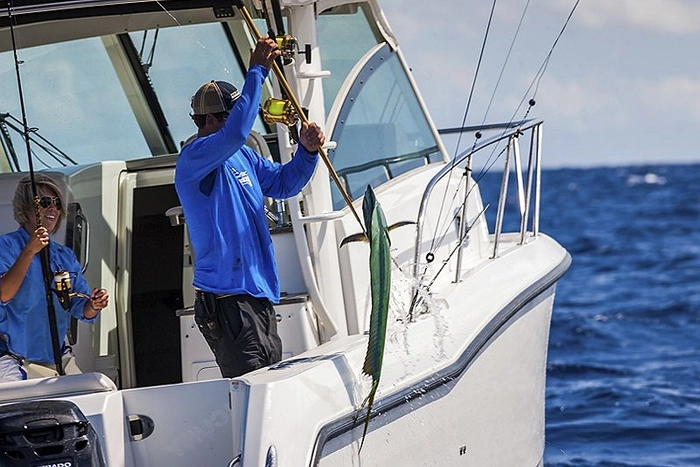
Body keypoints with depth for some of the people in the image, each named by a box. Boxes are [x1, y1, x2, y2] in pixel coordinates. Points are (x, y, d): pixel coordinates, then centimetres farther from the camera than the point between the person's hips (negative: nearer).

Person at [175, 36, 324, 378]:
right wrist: (257, 72, -25)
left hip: (259, 295, 9)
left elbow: (282, 183, 25)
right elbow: (235, 132, -29)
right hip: (225, 299, -9)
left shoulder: (243, 157, 16)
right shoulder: (193, 158, -12)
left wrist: (307, 152, 5)